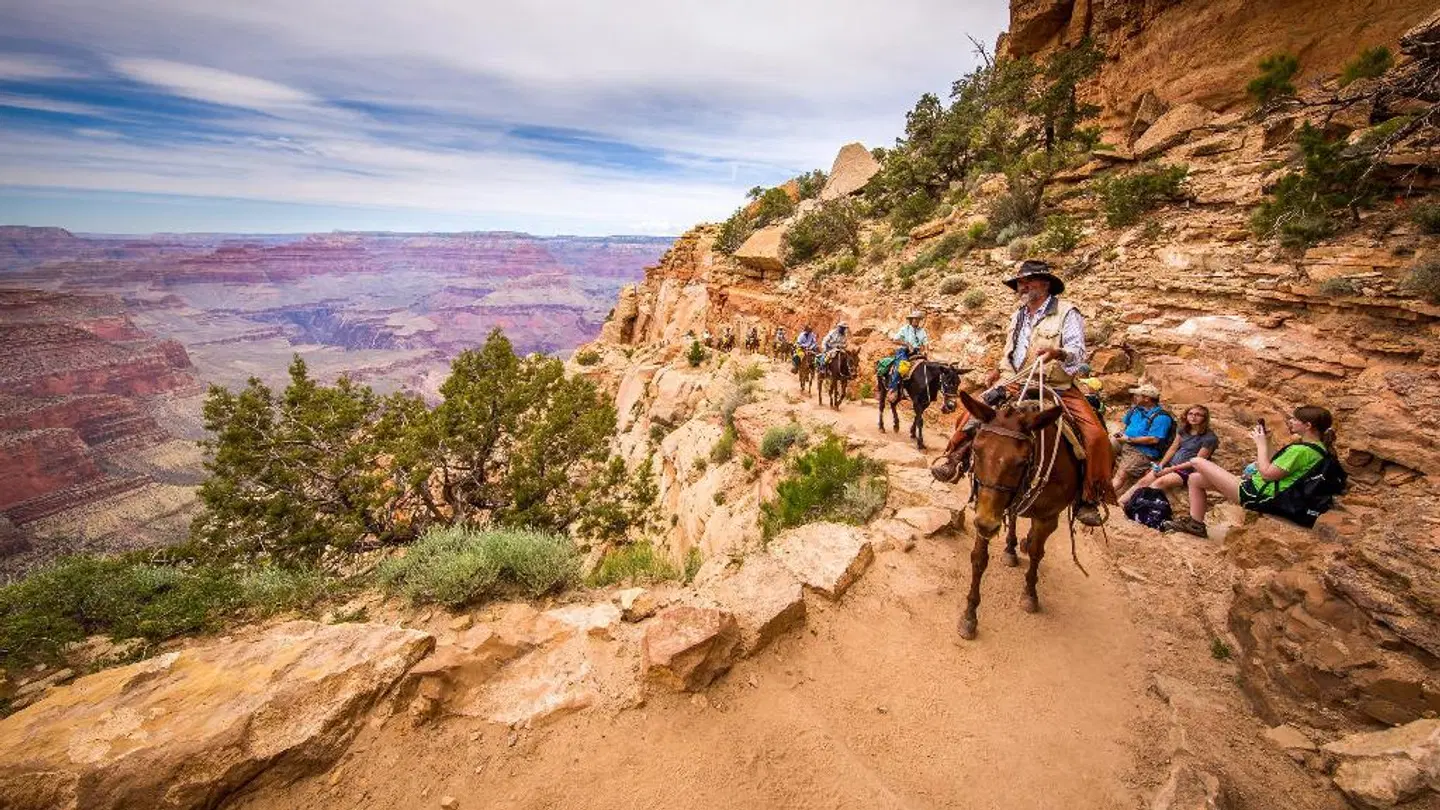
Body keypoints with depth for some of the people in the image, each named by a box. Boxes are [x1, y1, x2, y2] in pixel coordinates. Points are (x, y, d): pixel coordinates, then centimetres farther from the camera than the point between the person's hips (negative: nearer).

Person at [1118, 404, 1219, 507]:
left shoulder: (1209, 438, -10)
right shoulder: (1183, 429, 10)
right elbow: (1173, 449, 10)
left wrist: (1171, 469, -16)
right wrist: (1160, 465, -4)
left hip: (1187, 471, -6)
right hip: (1170, 464, 6)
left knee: (1159, 482, -32)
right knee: (1143, 481, -16)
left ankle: (1131, 505, -43)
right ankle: (1119, 503, -28)